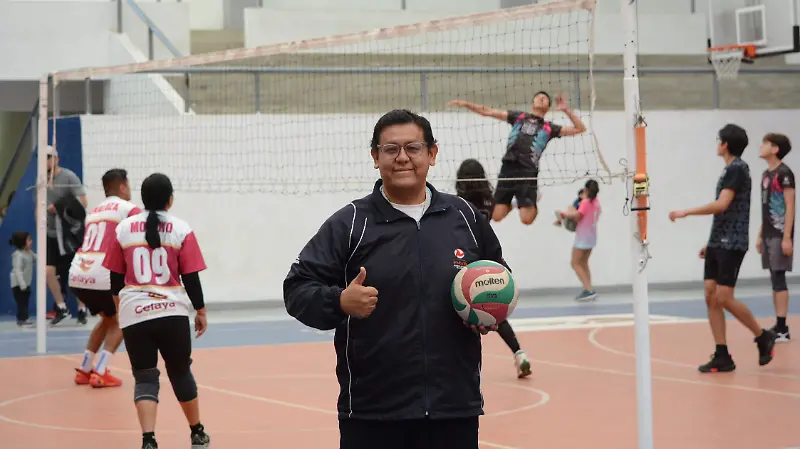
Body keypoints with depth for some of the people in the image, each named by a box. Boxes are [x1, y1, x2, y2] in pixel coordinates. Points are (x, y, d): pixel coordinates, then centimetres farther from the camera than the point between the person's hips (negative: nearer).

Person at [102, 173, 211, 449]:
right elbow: (191, 278, -1)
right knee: (181, 373, 16)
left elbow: (115, 278, 11)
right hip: (173, 312, -1)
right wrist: (201, 311, 11)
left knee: (145, 379, 4)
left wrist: (120, 308, 27)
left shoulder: (124, 229, 5)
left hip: (134, 313, 1)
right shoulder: (181, 230, -1)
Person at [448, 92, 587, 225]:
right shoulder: (518, 117, 19)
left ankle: (534, 206, 22)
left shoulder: (549, 128, 15)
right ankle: (510, 205, 31)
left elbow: (580, 128, 12)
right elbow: (488, 112, 17)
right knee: (496, 217, -2)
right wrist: (466, 104, 9)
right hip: (508, 169, 2)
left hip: (528, 172, -2)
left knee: (527, 219, -12)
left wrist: (566, 110, 4)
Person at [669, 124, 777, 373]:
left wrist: (686, 212, -18)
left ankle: (763, 336, 9)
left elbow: (722, 205, -21)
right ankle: (722, 357, 3)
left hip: (732, 244, -9)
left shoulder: (737, 168, -11)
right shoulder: (729, 169, 16)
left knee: (724, 298, -10)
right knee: (711, 297, 2)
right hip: (718, 243, 9)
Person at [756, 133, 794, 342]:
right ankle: (779, 326, 12)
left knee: (778, 278, -9)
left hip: (780, 235, -8)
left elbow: (790, 207, -14)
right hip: (769, 234, 8)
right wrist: (760, 235, 17)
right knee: (774, 279, 9)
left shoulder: (784, 173, -10)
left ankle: (782, 329, -8)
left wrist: (787, 237, -19)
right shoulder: (766, 174, 15)